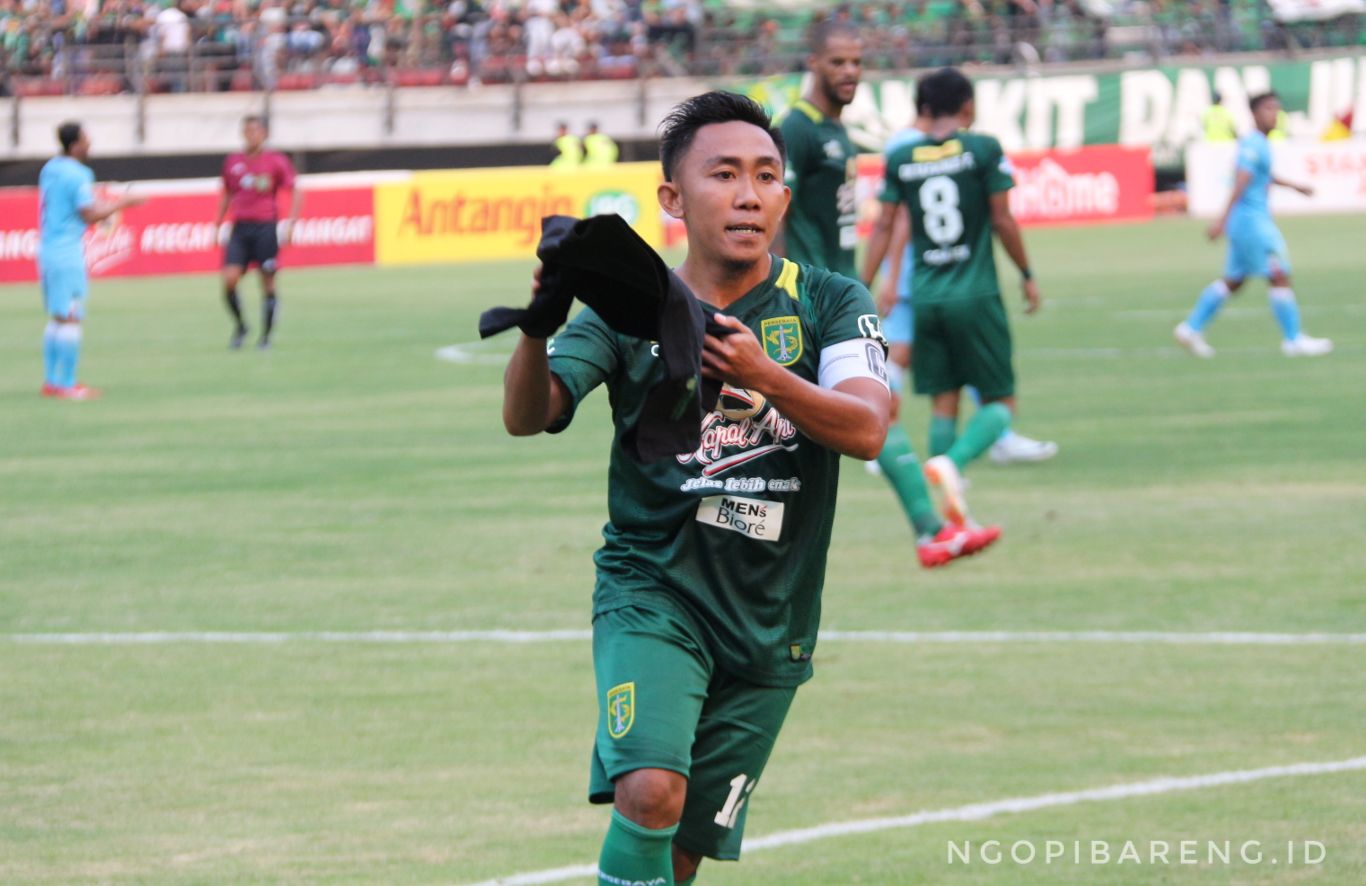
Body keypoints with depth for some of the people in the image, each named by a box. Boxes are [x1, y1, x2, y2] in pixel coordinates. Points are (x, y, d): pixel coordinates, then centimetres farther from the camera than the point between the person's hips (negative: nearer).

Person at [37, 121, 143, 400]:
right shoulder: (78, 175, -15)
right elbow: (90, 215, -15)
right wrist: (120, 204, -3)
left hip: (47, 249, 9)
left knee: (56, 318, 15)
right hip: (68, 252, -9)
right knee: (70, 319, -5)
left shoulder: (49, 170, 11)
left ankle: (51, 381, 17)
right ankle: (66, 384, -5)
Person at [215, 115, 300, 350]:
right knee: (229, 280, -12)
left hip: (265, 228, -3)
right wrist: (218, 225, 17)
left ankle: (266, 335, 11)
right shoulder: (233, 162, 10)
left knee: (268, 284, -1)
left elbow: (296, 193, -1)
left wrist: (290, 225, -11)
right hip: (240, 227, 3)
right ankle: (240, 326, 9)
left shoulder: (276, 161, -1)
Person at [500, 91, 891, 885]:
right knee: (652, 790, -28)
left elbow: (866, 429, -17)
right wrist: (536, 326, -33)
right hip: (652, 590, -2)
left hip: (769, 625, 2)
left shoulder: (831, 305, -1)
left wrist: (764, 376, -35)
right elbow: (527, 417, -12)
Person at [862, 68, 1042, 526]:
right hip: (976, 295, -4)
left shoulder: (901, 159, 4)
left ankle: (951, 519, 5)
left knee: (943, 402, 10)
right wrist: (1027, 274, 7)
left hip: (925, 297, 4)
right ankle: (952, 462, -25)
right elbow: (1002, 220, -5)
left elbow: (883, 227, 3)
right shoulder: (983, 149, -5)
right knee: (1000, 402, 4)